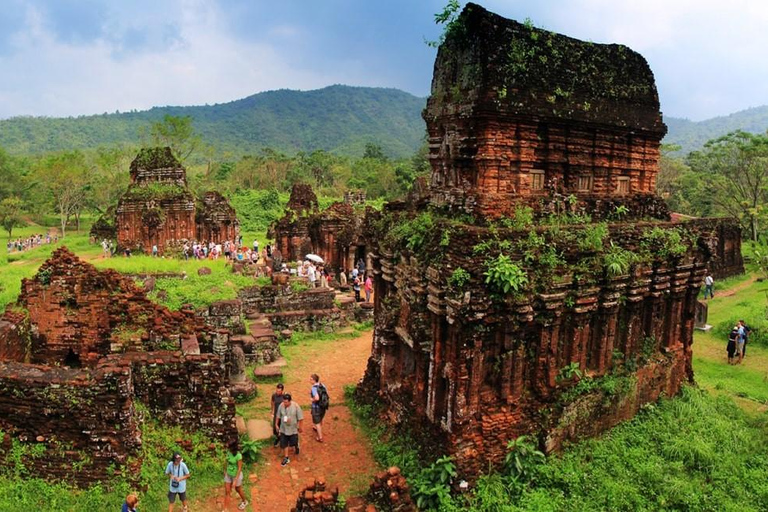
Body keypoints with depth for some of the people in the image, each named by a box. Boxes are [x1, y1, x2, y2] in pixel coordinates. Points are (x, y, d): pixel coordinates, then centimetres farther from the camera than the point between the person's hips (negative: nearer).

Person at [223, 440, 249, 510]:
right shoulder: (229, 452, -11)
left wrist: (235, 480, -25)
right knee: (227, 491, 8)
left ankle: (244, 502, 45)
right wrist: (225, 471, 16)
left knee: (238, 490, 18)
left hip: (236, 475, -5)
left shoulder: (238, 455, -30)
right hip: (228, 474, 5)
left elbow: (239, 468, -25)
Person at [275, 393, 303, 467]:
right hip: (283, 429, 2)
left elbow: (300, 418, -12)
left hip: (293, 429, -2)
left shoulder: (296, 406, -22)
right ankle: (286, 458, 27)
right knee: (284, 444, 8)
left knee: (294, 443, 16)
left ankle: (296, 447, 51)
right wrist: (276, 424, 11)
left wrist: (299, 427, -5)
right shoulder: (281, 406, -14)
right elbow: (278, 416, 3)